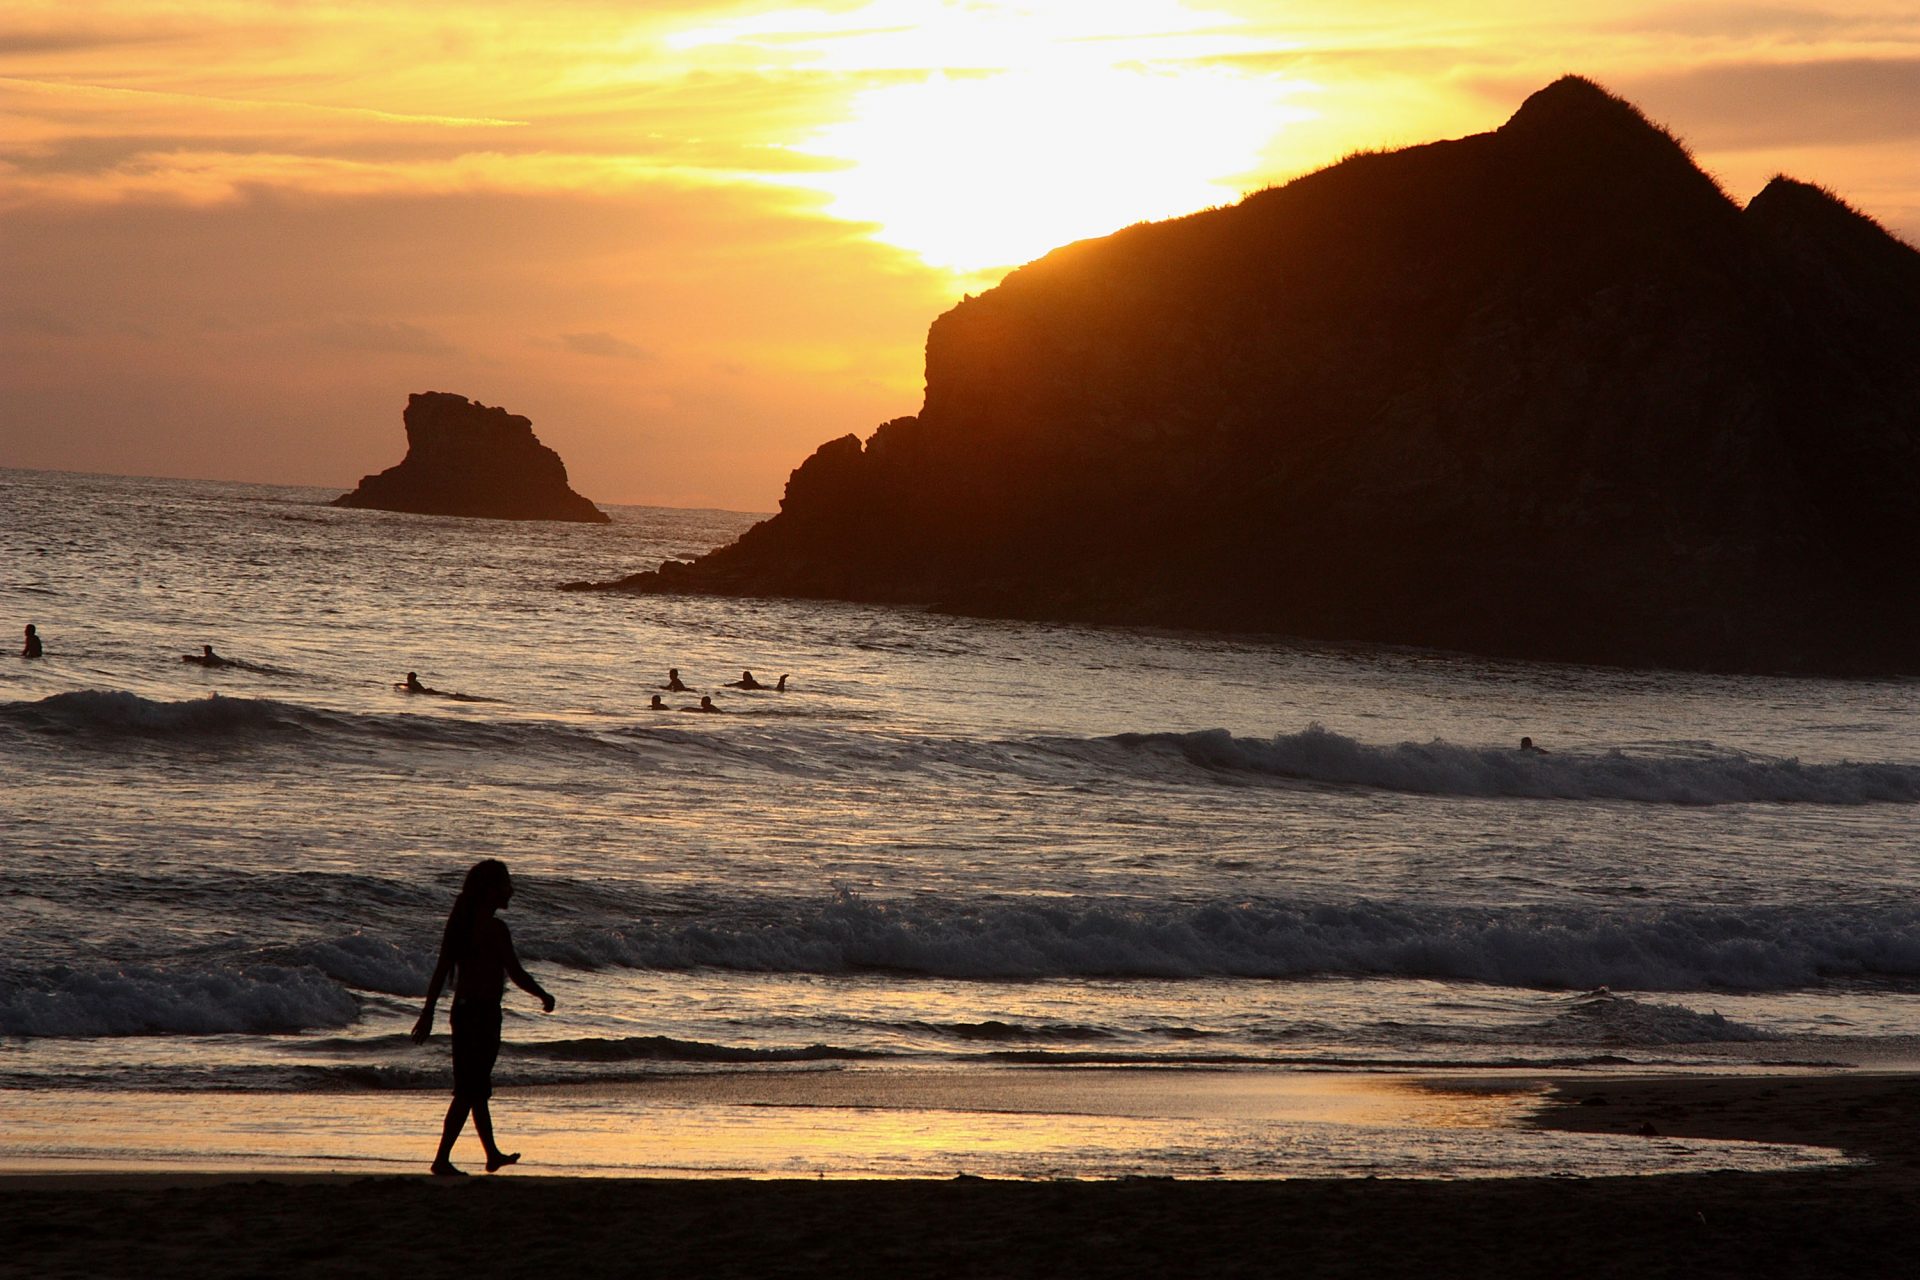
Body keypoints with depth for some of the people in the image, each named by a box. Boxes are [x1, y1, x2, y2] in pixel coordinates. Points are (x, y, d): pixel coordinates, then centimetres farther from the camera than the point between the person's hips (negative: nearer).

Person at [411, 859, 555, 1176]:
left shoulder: (459, 924, 7)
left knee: (476, 1088, 18)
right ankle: (442, 1160, -9)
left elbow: (441, 971, 9)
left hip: (461, 1010, 8)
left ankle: (493, 1154, 32)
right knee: (469, 1091, -5)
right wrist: (544, 996, 1)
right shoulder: (495, 929, -15)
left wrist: (428, 1013, 12)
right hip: (484, 1013, -8)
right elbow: (516, 974, -15)